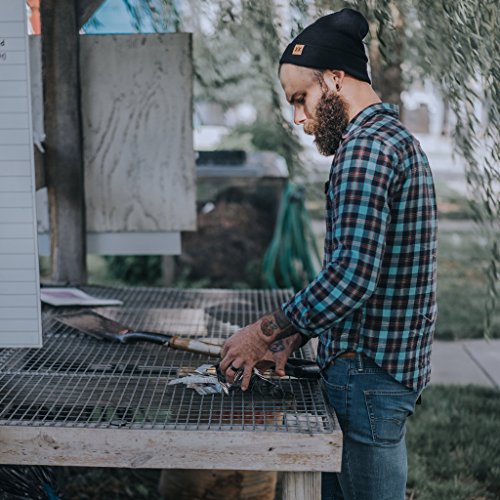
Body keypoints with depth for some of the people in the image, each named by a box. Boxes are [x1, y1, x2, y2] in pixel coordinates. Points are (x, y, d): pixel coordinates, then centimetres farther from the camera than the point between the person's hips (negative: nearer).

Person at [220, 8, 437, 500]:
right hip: (393, 362, 10)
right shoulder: (396, 139, 16)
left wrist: (266, 331, -15)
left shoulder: (364, 149, -18)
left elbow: (351, 277, -27)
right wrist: (291, 339, 12)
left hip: (368, 372, -10)